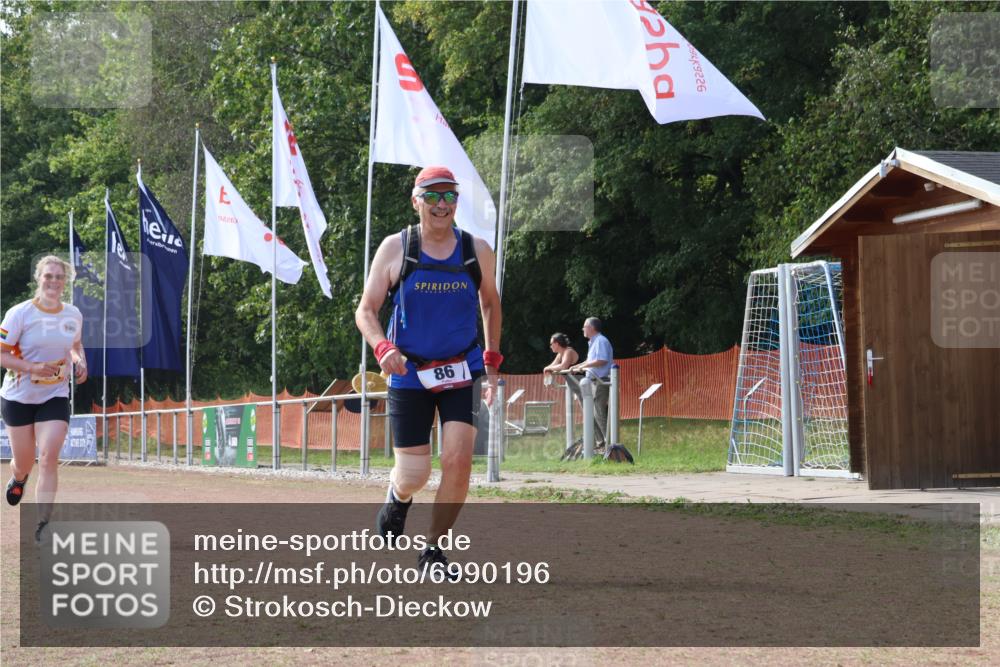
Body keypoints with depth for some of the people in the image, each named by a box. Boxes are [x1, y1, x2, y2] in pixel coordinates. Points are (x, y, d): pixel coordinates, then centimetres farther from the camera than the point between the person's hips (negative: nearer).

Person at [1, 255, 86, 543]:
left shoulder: (73, 315, 1)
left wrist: (80, 362, -1)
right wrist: (32, 367, -26)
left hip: (55, 397, 2)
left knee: (49, 458, -15)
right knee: (24, 461, 10)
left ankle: (43, 524, -13)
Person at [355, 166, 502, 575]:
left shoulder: (477, 252, 1)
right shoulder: (395, 249, -4)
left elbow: (489, 303, 19)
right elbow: (365, 311, -3)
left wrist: (492, 362, 15)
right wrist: (383, 348, -23)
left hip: (462, 372, 1)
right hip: (409, 375, -1)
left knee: (458, 459, -15)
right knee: (414, 475, -2)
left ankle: (433, 549, 2)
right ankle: (398, 496, 38)